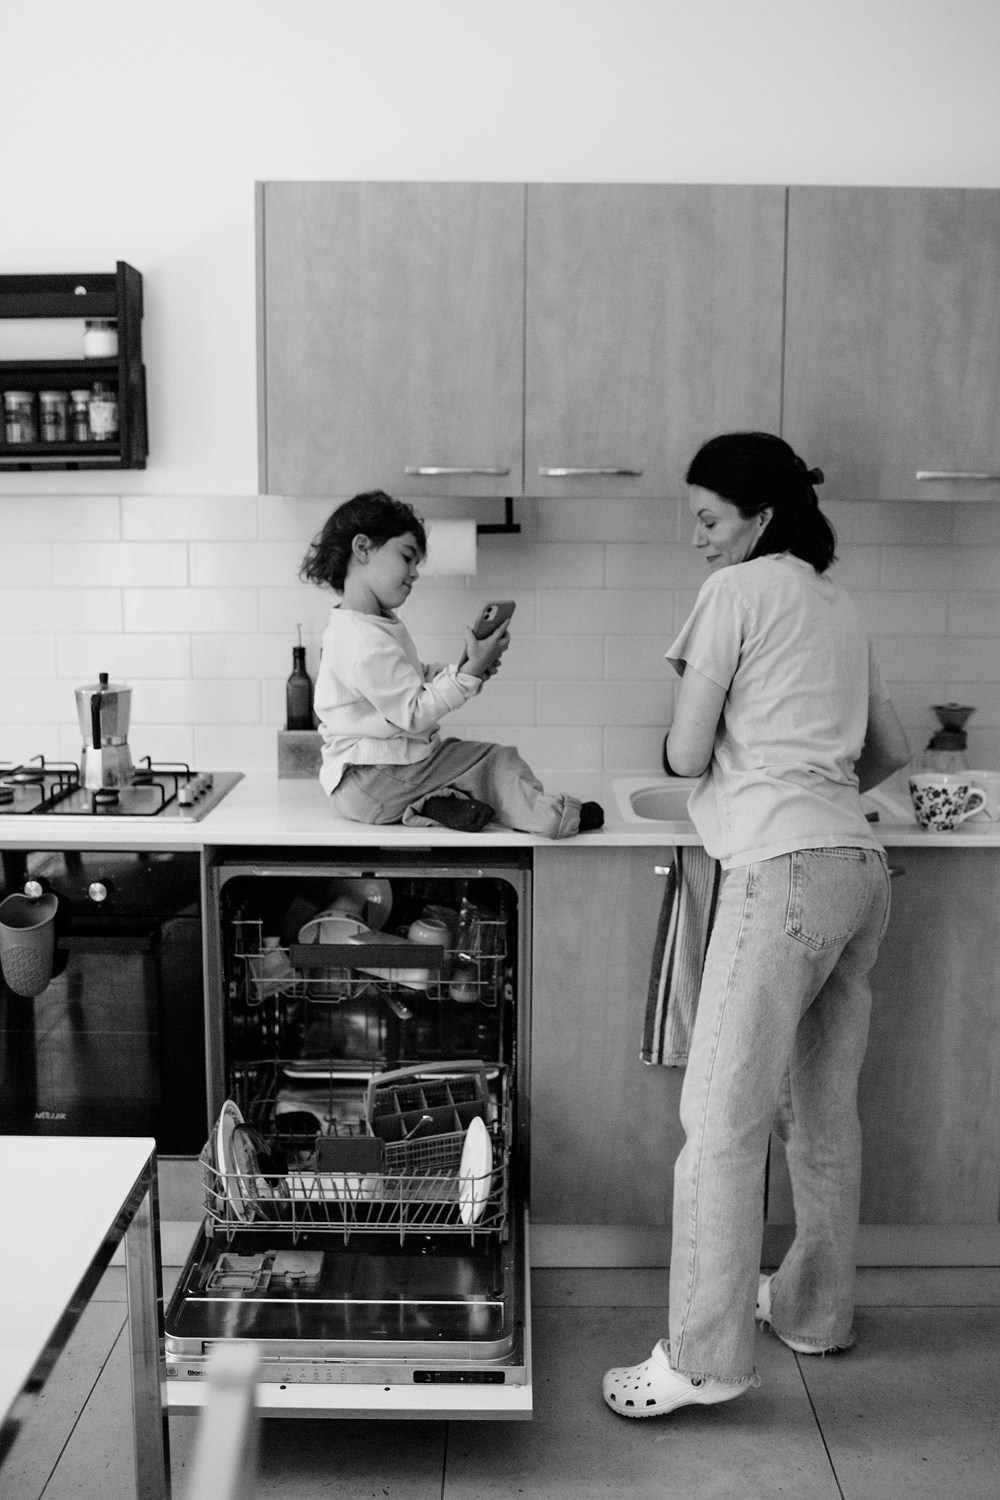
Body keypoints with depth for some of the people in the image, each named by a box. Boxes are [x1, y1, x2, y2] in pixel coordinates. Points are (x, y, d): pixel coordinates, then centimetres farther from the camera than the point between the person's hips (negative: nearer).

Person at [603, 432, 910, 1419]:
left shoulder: (737, 592, -2)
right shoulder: (834, 605, 21)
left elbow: (685, 755, -5)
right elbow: (891, 751, 27)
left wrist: (692, 727, 16)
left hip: (784, 867, -9)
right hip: (858, 865, 9)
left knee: (722, 1117, -5)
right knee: (823, 1107, 17)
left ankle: (703, 1359, 0)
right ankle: (814, 1309, 31)